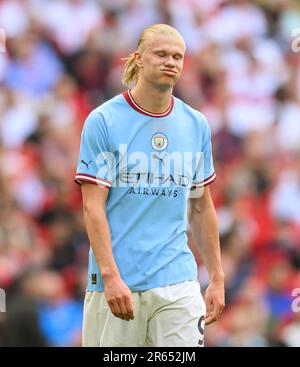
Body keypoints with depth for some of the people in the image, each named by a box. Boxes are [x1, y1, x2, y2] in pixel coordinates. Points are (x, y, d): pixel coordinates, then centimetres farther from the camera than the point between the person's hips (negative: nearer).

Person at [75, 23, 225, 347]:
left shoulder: (197, 125, 10)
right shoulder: (103, 121, -3)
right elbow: (93, 206, -7)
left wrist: (217, 278, 12)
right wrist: (111, 276, -16)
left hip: (178, 283, 3)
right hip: (116, 283, -3)